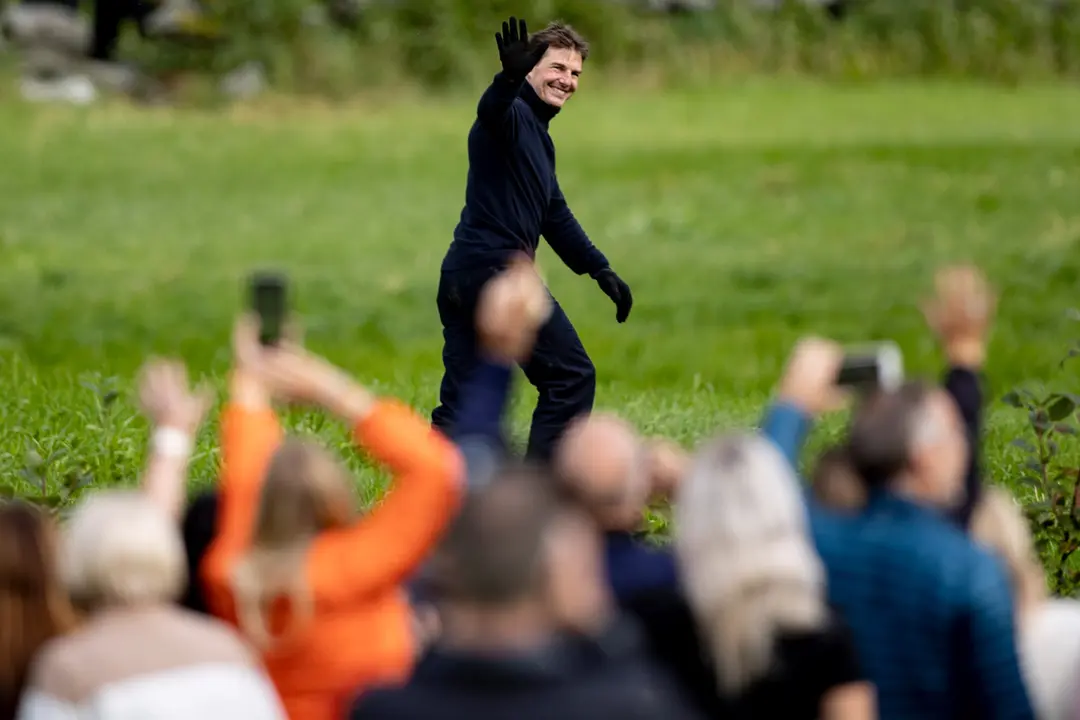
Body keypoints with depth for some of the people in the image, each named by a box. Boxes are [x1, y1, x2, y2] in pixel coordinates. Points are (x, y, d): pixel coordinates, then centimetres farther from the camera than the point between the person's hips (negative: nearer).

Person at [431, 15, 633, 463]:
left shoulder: (540, 136, 24)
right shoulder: (513, 115, -8)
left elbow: (555, 216, 33)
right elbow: (492, 110, -34)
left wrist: (600, 271, 33)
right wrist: (511, 77, -56)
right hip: (499, 270, -10)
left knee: (459, 408, 7)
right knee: (571, 378, -3)